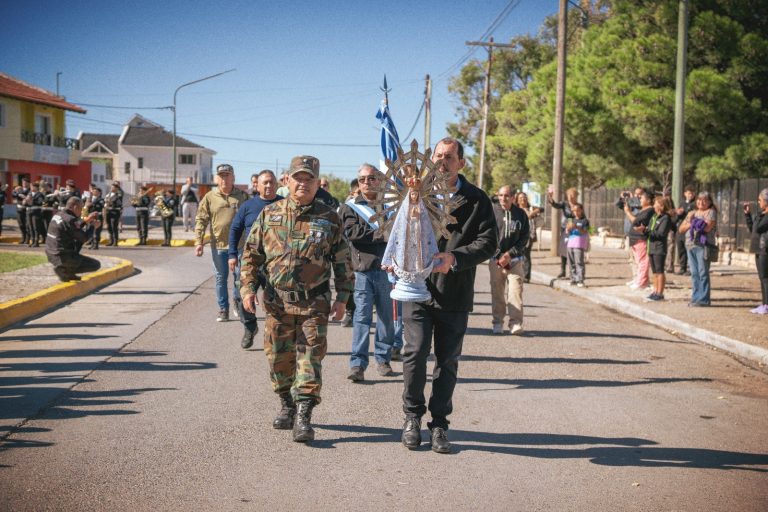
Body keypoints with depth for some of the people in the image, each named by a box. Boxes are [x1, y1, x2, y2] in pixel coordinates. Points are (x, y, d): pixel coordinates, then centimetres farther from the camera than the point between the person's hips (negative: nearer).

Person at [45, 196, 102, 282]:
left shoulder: (58, 215, 8)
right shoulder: (70, 220, -20)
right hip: (62, 258, -9)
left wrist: (86, 221, 19)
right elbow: (84, 238, -13)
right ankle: (64, 270, -5)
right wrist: (92, 226, 2)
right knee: (96, 265, 0)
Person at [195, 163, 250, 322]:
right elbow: (201, 220, 2)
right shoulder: (209, 198, 3)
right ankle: (223, 309, 16)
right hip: (218, 244, 1)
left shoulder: (243, 196, 3)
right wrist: (198, 242, -7)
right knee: (221, 278, 7)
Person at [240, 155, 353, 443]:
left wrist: (342, 298, 1)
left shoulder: (329, 219, 3)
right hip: (277, 301, 2)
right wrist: (247, 287, -1)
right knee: (278, 357, 10)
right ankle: (287, 405, 28)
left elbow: (342, 261, 5)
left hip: (314, 303, -2)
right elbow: (251, 254, 9)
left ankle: (303, 416, -3)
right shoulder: (269, 215, 6)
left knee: (310, 358, -5)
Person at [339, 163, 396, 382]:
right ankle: (358, 364, -7)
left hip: (385, 268, 3)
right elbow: (352, 232, -10)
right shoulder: (350, 206, 6)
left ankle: (383, 360, 20)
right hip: (363, 268, -3)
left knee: (386, 316, 9)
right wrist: (380, 233, -12)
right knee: (362, 317, -7)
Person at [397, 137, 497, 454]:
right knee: (415, 353, -7)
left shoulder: (476, 200, 2)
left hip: (454, 294, 1)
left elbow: (488, 242, -4)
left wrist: (455, 258, -18)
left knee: (447, 361, 7)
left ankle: (439, 424, 19)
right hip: (417, 288, 0)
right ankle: (412, 416, 13)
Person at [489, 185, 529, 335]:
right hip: (495, 259, 0)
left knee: (516, 290, -8)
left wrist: (510, 254, -7)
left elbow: (525, 237, 4)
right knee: (497, 292, 3)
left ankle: (516, 323, -8)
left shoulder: (521, 214, 3)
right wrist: (498, 256, -8)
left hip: (515, 259, 0)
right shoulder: (492, 211, 0)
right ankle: (498, 322, 11)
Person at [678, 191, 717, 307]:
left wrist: (694, 221, -3)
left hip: (703, 246, -6)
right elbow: (681, 229, 15)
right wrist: (690, 223, -3)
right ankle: (695, 297, 11)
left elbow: (707, 227, -14)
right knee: (694, 273, 7)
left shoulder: (711, 212, 2)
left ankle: (703, 299, -6)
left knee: (703, 273, -7)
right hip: (690, 245, 6)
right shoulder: (692, 213, 21)